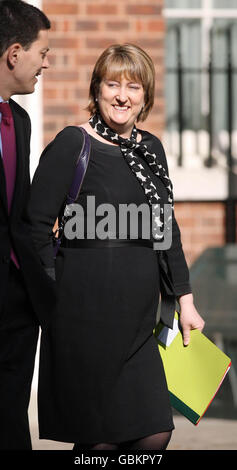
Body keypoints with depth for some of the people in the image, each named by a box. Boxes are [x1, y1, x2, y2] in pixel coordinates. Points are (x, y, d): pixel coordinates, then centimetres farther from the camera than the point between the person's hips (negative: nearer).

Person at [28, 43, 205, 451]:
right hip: (87, 314, -6)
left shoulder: (150, 149, 13)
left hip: (139, 317, 6)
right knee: (100, 436, -3)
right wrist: (51, 295, -10)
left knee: (156, 433, 0)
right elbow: (37, 223, -7)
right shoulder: (72, 145, -6)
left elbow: (167, 231, 20)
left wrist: (185, 298, 17)